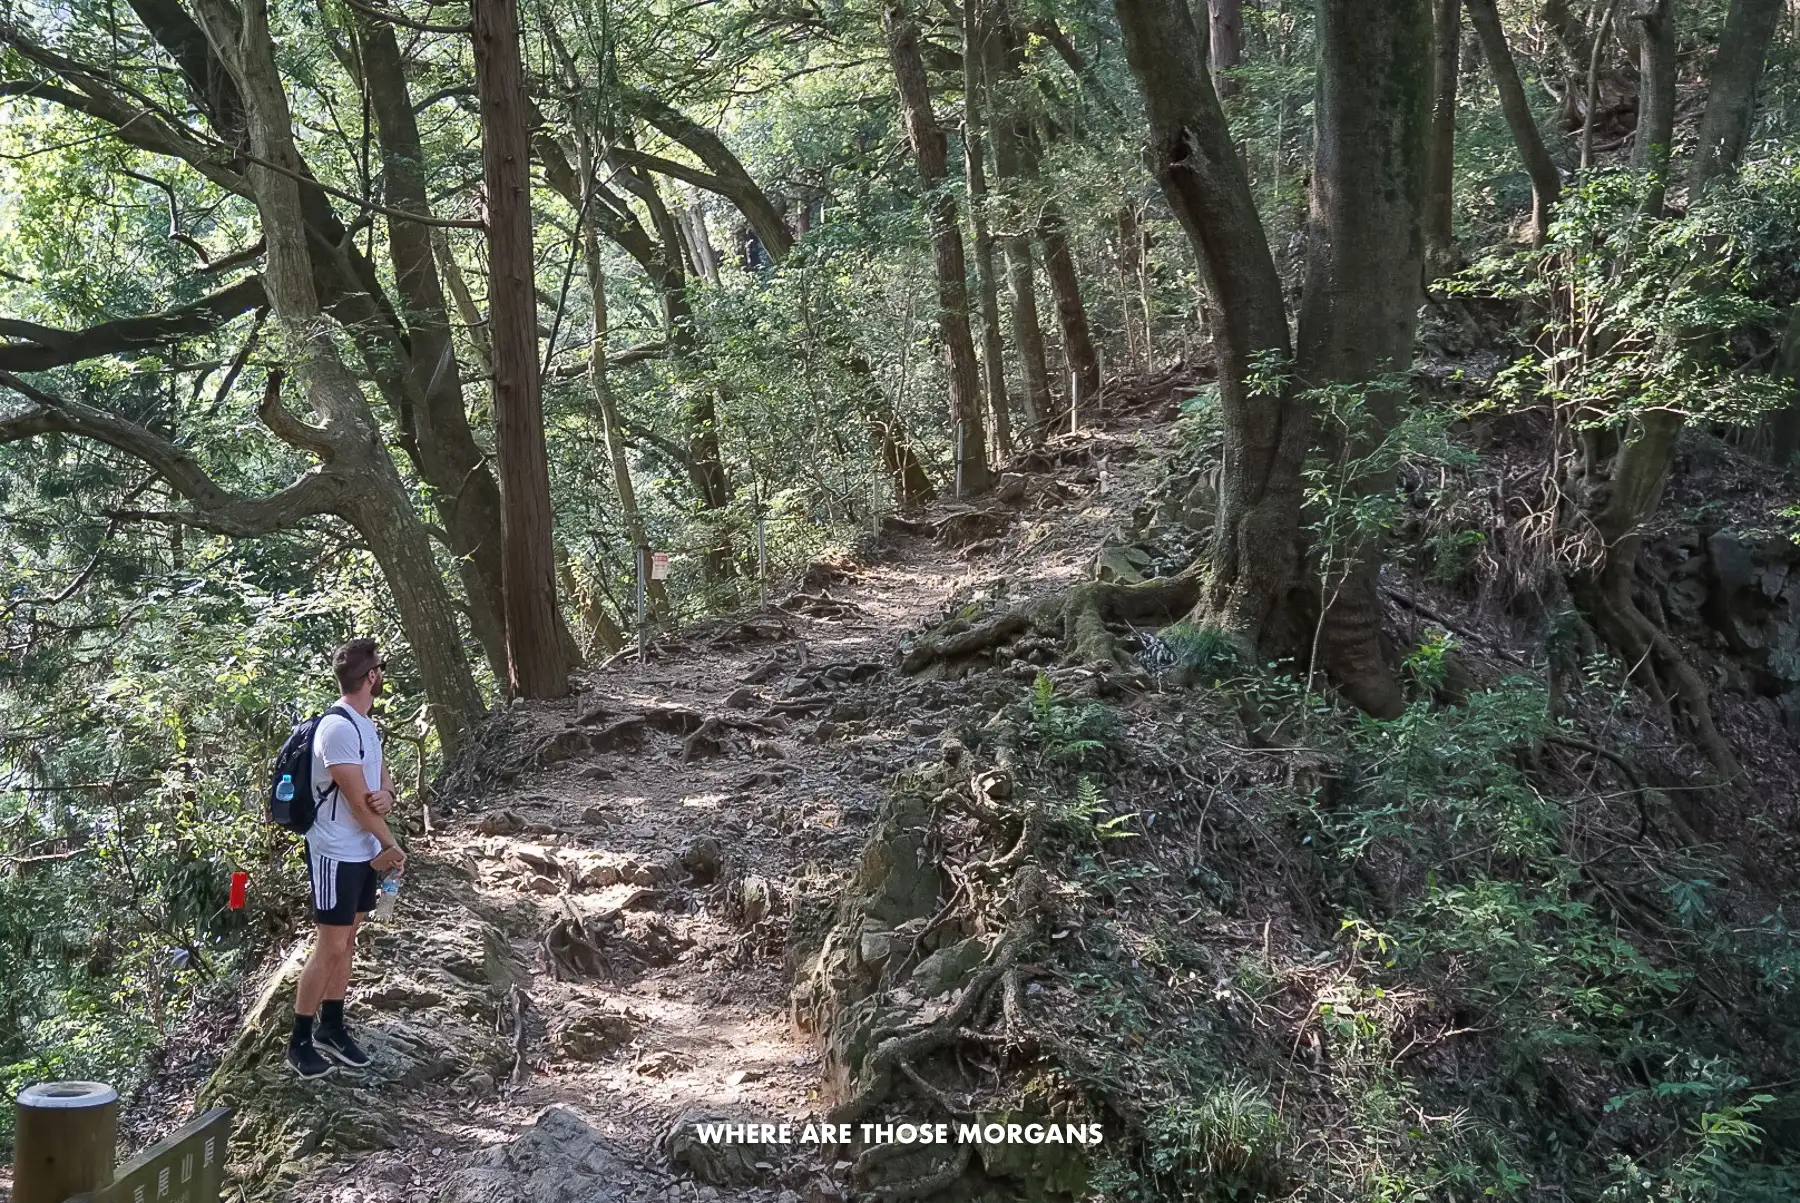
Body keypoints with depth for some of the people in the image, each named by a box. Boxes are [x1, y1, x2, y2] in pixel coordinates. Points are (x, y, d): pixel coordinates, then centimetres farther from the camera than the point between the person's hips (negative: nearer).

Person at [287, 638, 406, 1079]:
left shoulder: (365, 725, 9)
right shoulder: (338, 728, -22)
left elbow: (383, 782, 14)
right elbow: (358, 803, -20)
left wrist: (386, 796, -12)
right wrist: (391, 847, -8)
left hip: (364, 853, 9)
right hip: (336, 855, -9)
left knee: (346, 942, 14)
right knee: (329, 947, -4)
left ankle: (331, 1029, 24)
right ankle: (299, 1043, 5)